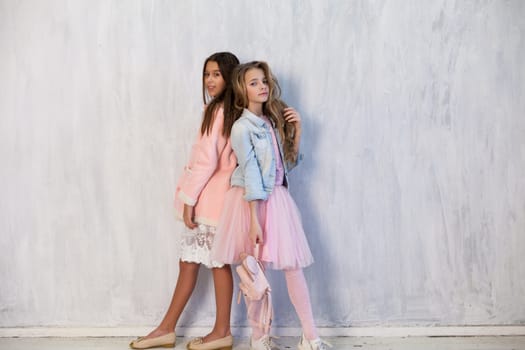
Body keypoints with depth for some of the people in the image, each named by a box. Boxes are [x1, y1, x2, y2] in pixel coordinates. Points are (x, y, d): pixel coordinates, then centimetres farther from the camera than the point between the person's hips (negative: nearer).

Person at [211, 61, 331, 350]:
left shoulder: (274, 121, 9)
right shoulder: (241, 127, -9)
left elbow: (290, 162, 14)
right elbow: (250, 174, -15)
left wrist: (297, 129, 3)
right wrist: (255, 219, -17)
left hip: (278, 198, 5)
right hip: (252, 201, -5)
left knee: (293, 265, 1)